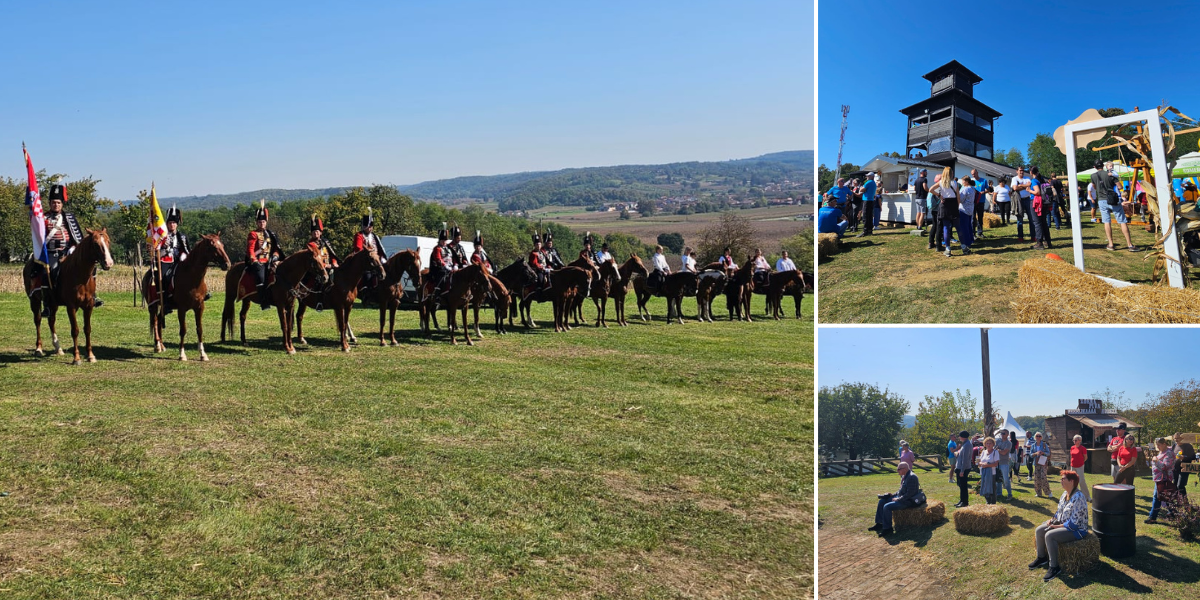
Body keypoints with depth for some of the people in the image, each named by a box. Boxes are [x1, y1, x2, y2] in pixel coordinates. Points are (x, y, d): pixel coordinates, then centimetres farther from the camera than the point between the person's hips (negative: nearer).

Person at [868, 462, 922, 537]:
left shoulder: (911, 477, -21)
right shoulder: (904, 476, 11)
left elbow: (910, 493, -24)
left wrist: (898, 499, -20)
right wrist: (894, 495, 7)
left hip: (909, 501, -11)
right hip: (901, 497, 11)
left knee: (887, 507, -25)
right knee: (881, 501, 7)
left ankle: (887, 529, -13)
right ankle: (879, 524, 11)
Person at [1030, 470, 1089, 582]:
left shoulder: (1078, 498, -24)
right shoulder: (1065, 494, 6)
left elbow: (1073, 523, -26)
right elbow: (1060, 511, 19)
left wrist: (1057, 526, -20)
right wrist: (1053, 519, 1)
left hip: (1077, 530, -10)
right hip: (1061, 523, 10)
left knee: (1049, 535, -29)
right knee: (1039, 530, 1)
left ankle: (1054, 567, -19)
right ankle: (1041, 558, 18)